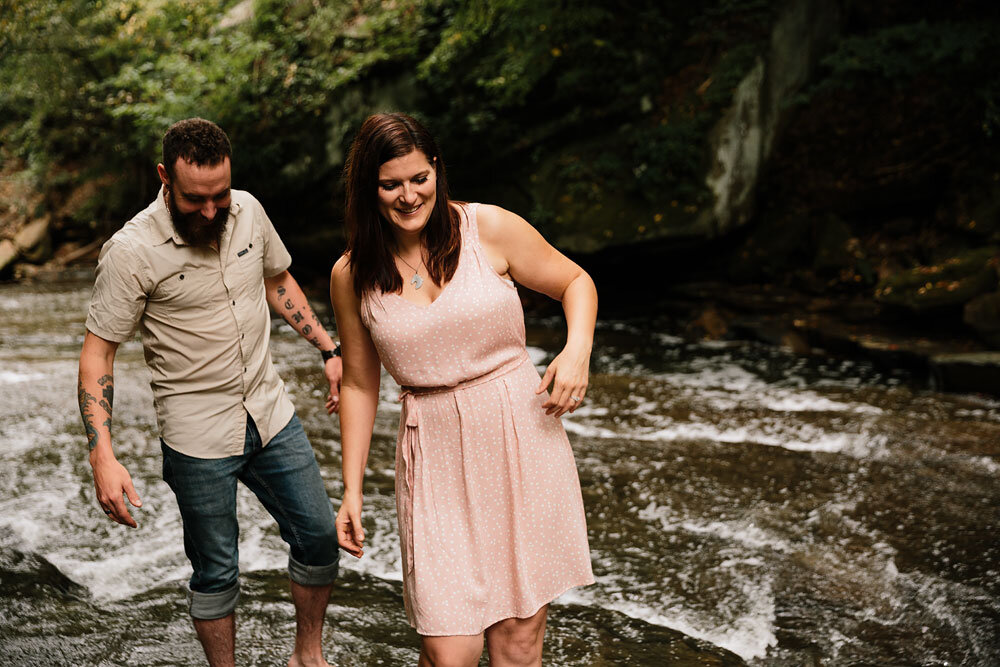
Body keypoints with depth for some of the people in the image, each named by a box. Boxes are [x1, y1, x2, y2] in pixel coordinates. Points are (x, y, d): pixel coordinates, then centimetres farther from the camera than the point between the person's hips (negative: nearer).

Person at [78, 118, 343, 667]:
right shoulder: (131, 251, -17)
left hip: (270, 412, 5)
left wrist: (328, 349, 11)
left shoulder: (247, 211, -2)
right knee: (216, 573, 6)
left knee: (320, 537, 11)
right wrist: (103, 457, -23)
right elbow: (97, 353, -14)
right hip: (198, 437, -5)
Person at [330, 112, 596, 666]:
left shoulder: (489, 228, -3)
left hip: (522, 439, 0)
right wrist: (351, 491, 10)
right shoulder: (352, 275, 2)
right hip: (437, 460, 1)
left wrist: (578, 349, -11)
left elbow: (576, 282, 8)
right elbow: (360, 384, 11)